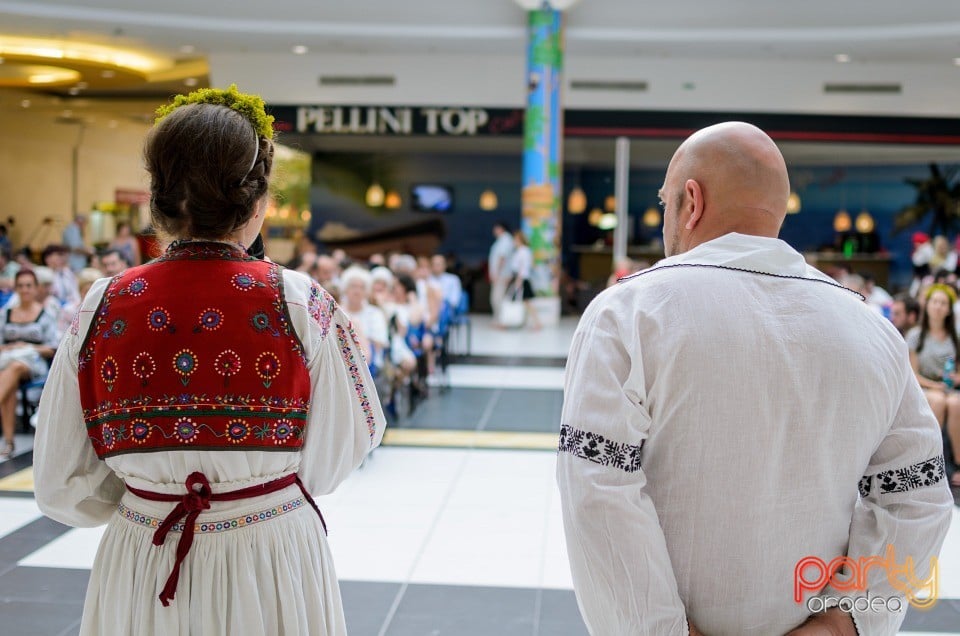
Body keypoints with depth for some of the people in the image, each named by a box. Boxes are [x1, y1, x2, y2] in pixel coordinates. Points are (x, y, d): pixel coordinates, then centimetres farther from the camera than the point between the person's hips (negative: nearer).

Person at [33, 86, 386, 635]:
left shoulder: (103, 308, -10)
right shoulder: (300, 305, -16)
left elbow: (64, 488, -3)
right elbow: (334, 462, -8)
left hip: (142, 576, 2)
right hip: (272, 567, -1)